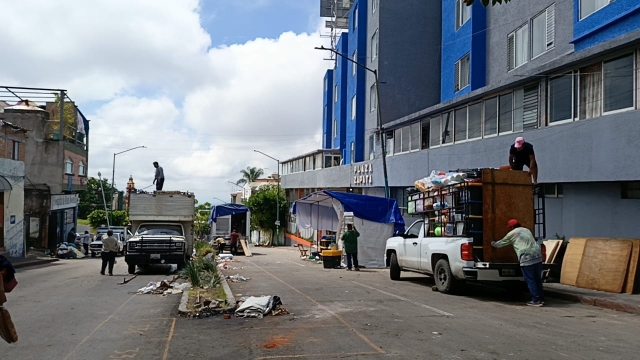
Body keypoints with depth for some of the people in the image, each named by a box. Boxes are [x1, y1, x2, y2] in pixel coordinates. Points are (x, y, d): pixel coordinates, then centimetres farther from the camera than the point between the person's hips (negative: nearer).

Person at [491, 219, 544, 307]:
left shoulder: (512, 233, 5)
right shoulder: (526, 230, 24)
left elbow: (502, 243, 17)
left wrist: (494, 244, 37)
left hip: (527, 259, -7)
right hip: (538, 257, 7)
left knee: (530, 280, -1)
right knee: (538, 279, 13)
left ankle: (536, 300, -2)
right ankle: (541, 299, 17)